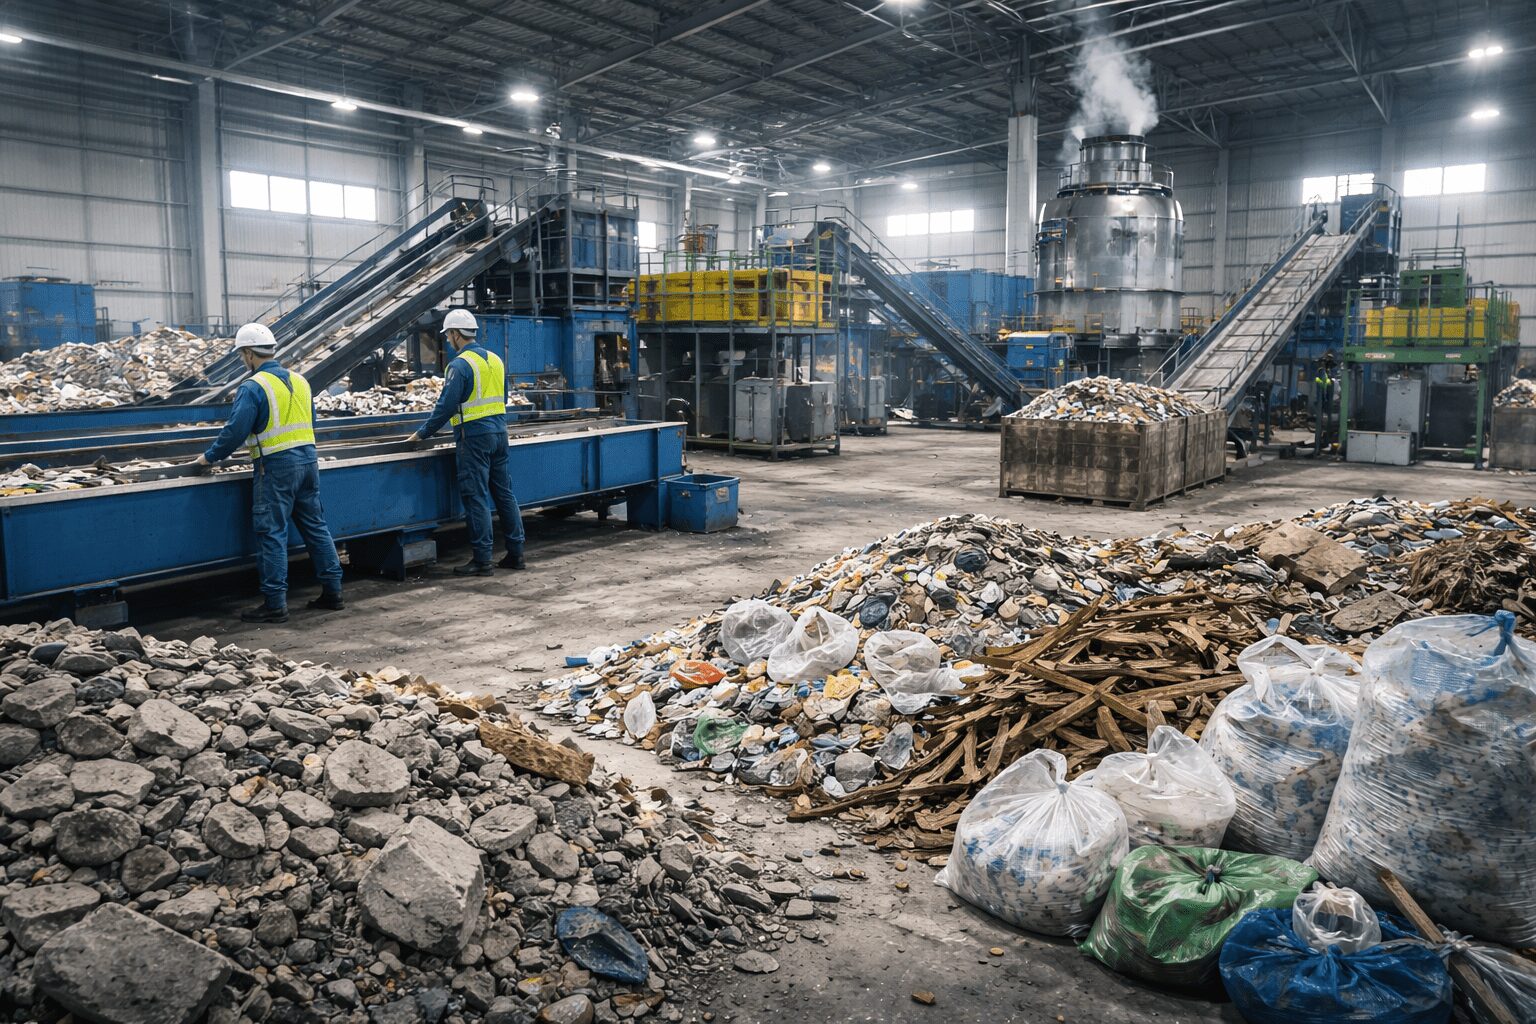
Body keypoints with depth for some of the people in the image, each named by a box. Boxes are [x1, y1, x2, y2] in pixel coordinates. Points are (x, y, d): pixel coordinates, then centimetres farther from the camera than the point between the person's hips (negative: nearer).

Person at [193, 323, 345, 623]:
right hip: (308, 460, 7)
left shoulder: (253, 388, -11)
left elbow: (235, 431, -13)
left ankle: (275, 604, 0)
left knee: (272, 534, -2)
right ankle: (332, 591, 16)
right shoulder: (300, 381, 11)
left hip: (276, 467, -7)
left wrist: (210, 457, 1)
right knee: (315, 526, 13)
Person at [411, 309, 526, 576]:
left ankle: (482, 560, 0)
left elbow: (446, 406, -13)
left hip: (474, 436, -7)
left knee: (476, 498, -3)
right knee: (504, 493, 11)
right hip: (499, 432, 8)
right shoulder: (495, 359, 11)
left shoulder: (460, 365, -12)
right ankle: (516, 553, 15)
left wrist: (423, 433, -2)